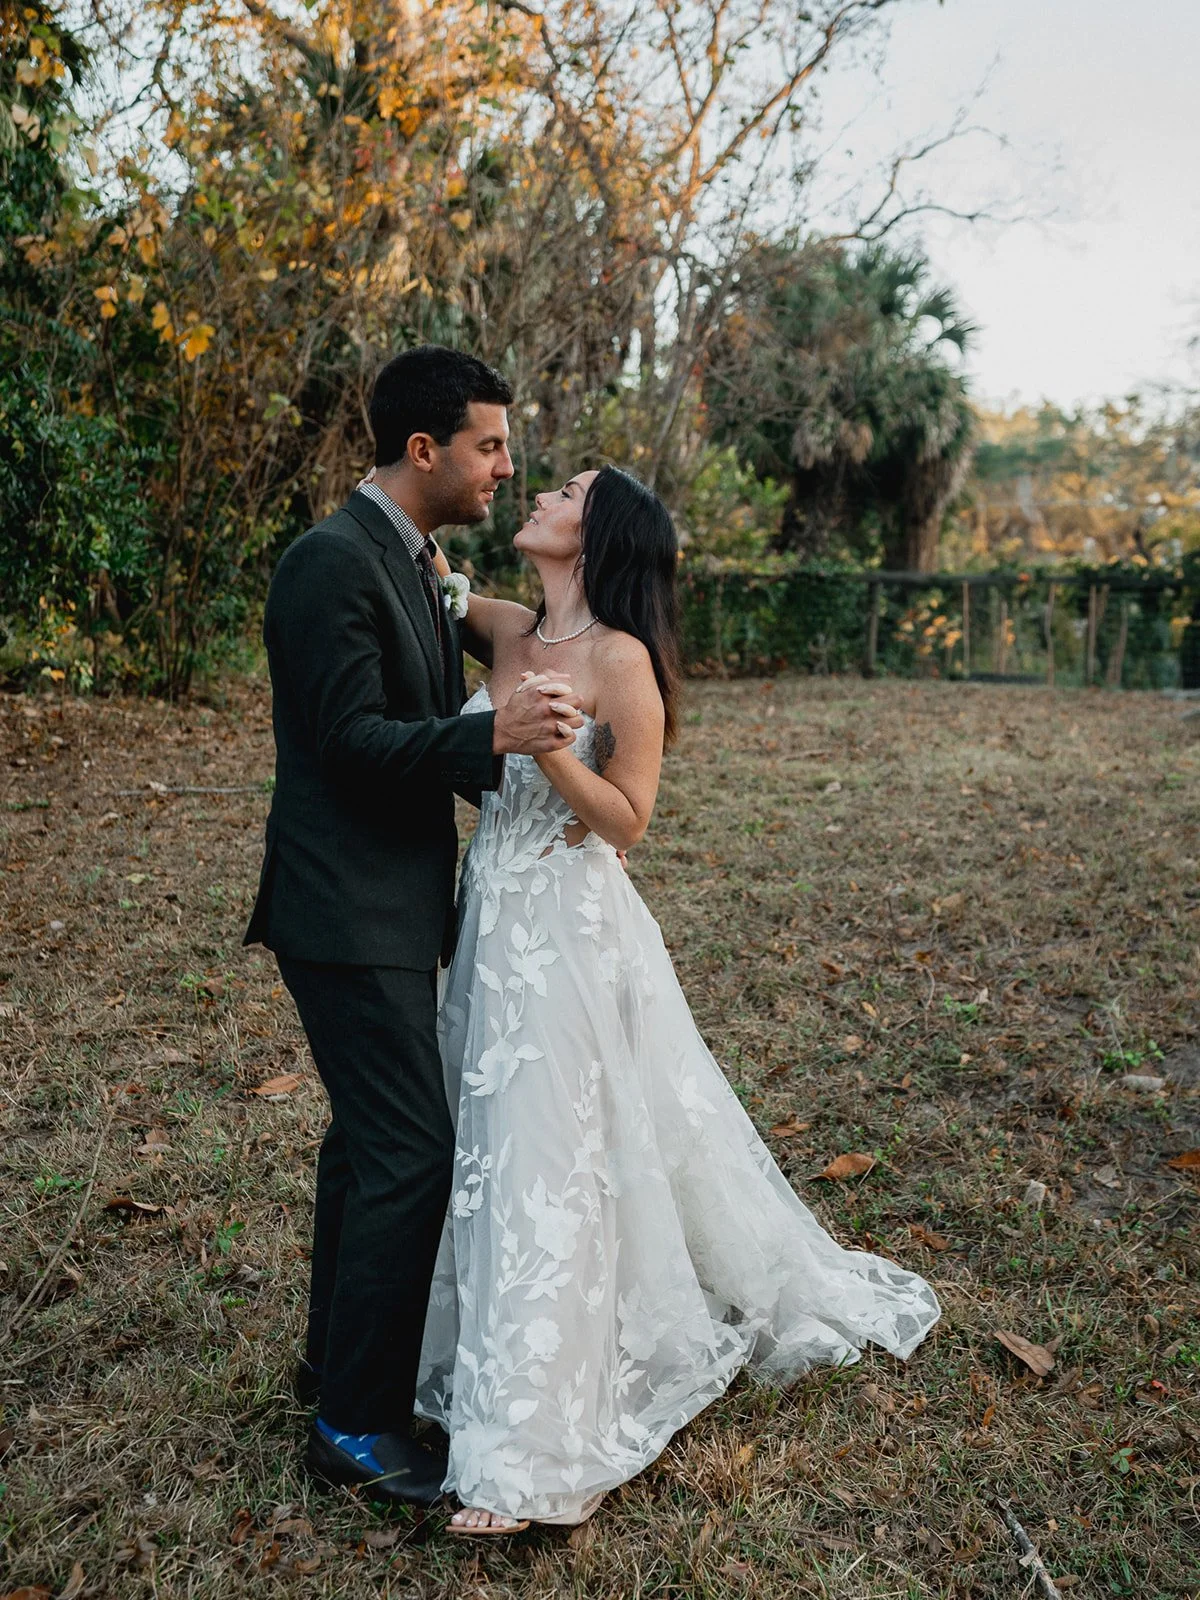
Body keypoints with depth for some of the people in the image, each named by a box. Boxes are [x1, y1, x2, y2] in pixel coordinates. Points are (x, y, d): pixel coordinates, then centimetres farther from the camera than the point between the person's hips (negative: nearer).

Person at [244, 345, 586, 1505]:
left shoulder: (410, 561, 13)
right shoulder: (333, 560, -17)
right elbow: (350, 739, -22)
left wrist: (520, 756, 6)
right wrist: (491, 736, -33)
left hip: (394, 906, 10)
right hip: (351, 914, -10)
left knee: (368, 1138, 19)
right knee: (411, 1152, -6)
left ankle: (339, 1357, 37)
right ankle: (357, 1422, 10)